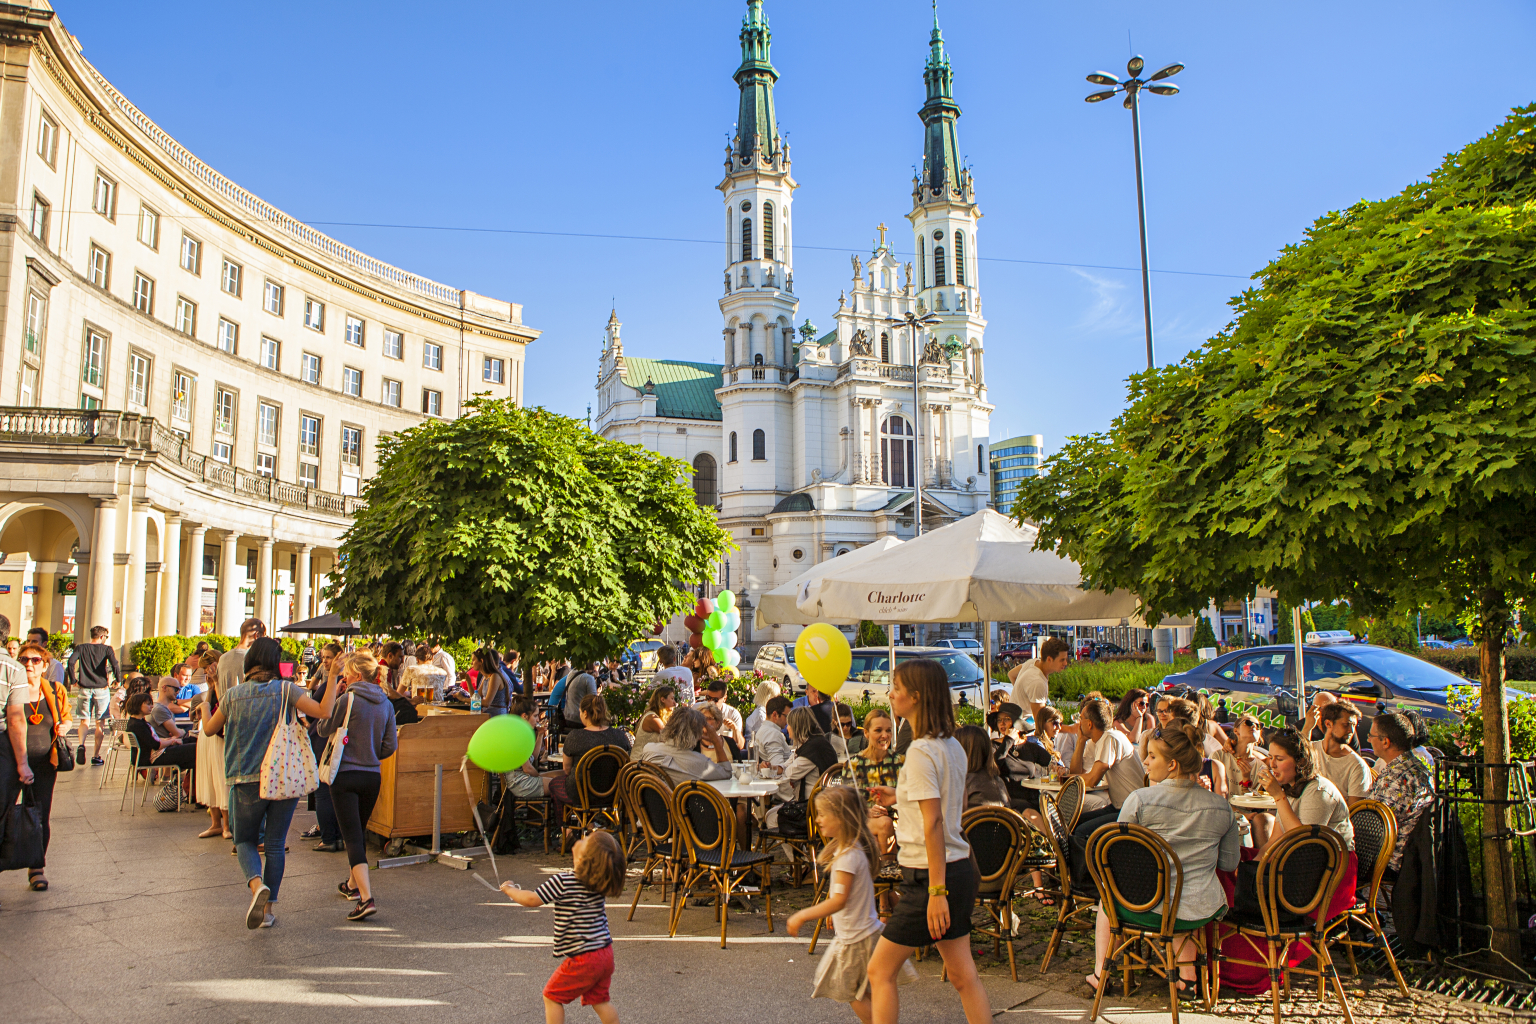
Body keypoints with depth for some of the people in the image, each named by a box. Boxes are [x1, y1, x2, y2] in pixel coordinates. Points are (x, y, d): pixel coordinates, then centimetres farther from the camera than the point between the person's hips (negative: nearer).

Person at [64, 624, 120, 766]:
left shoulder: (81, 648, 7)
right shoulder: (106, 649, 0)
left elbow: (71, 662, -8)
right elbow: (114, 664, -15)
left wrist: (73, 680, 2)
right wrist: (118, 680, -3)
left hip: (85, 689, 2)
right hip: (101, 689, -2)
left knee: (84, 721, 9)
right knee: (99, 723, 7)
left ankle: (81, 744, -19)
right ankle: (95, 756, 7)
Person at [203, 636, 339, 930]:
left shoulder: (233, 694, 2)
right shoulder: (285, 690, -6)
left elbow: (211, 728, 17)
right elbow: (324, 711, -16)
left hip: (246, 780, 1)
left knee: (245, 841, 14)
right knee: (275, 844, 10)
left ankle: (257, 884, -14)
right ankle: (269, 906, 14)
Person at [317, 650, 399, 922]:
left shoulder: (347, 701, -13)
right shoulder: (385, 704, 3)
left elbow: (323, 729, -1)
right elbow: (390, 745, 4)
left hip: (345, 775, -5)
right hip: (372, 776, 6)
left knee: (352, 836, -7)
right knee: (360, 832, 23)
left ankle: (366, 897, -18)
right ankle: (353, 884, 41)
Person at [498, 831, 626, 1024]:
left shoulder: (562, 882, -21)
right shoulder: (601, 883, 0)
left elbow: (532, 899, -17)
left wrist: (509, 889, 1)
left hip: (584, 960, -7)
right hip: (605, 953, 7)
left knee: (552, 996, 13)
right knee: (599, 1000, 20)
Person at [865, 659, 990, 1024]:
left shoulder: (920, 751, -18)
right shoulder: (952, 746, 8)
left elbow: (933, 823, -23)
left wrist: (936, 891, -23)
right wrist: (902, 799, 19)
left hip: (931, 874, -9)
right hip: (961, 869, 9)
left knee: (880, 971, 4)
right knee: (963, 976, 14)